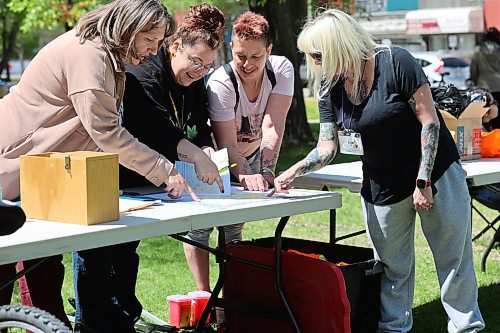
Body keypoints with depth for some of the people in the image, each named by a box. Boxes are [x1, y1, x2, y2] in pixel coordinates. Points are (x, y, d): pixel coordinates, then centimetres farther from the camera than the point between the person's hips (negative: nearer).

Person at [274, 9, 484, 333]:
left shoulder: (396, 63, -18)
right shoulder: (330, 88, -1)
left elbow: (430, 121, -17)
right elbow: (327, 148, -1)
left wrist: (424, 182, -19)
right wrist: (294, 170, -20)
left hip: (434, 173, -5)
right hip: (382, 186, 5)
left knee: (454, 259, 3)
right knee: (391, 266, 9)